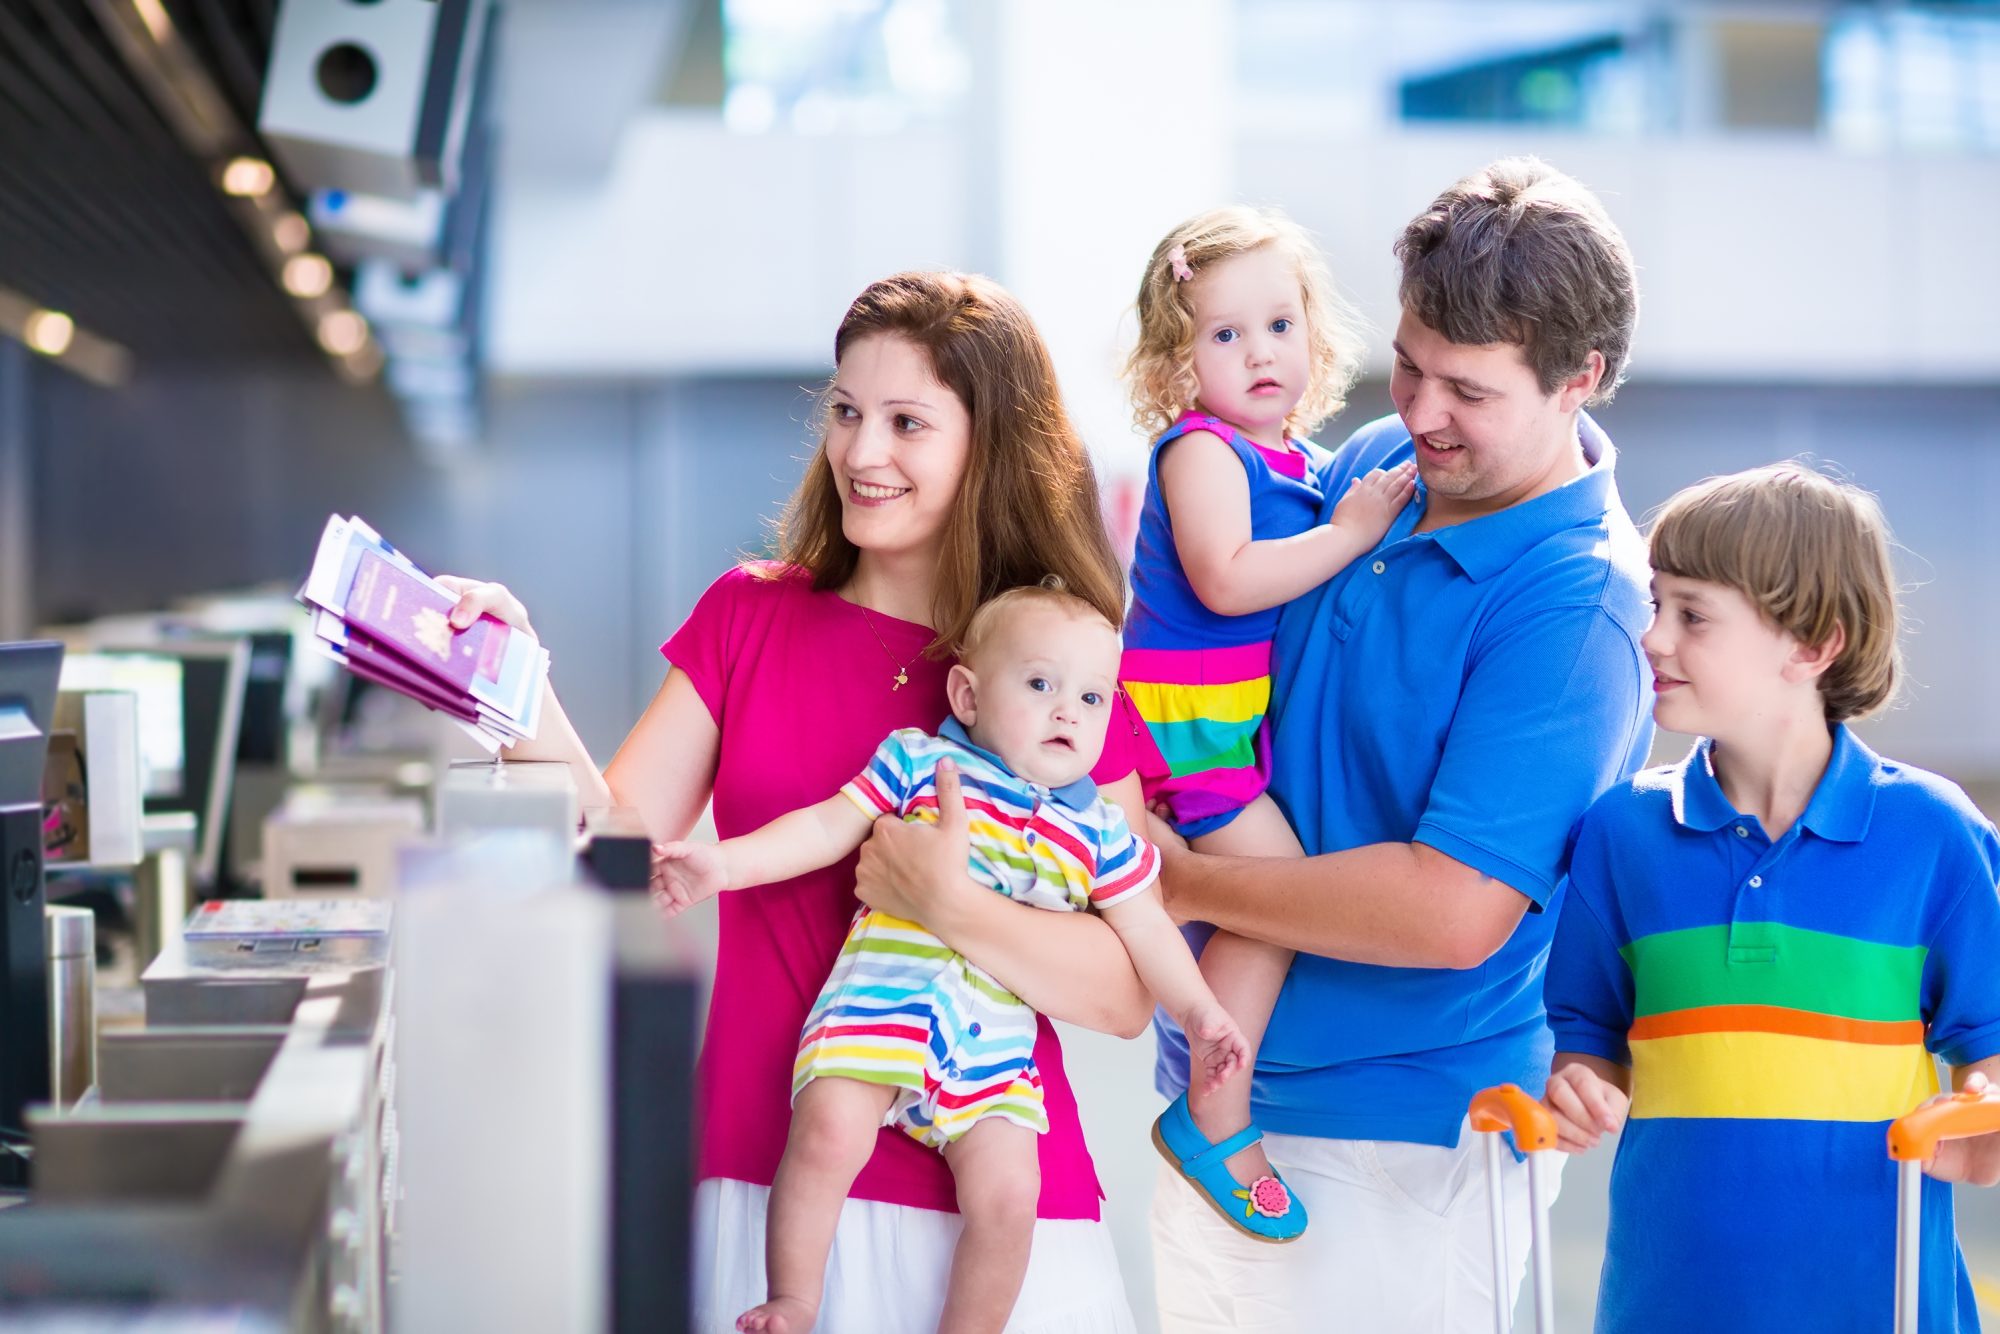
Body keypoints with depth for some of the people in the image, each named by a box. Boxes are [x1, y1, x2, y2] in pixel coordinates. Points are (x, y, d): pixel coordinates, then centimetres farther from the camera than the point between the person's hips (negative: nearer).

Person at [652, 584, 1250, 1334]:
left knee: (1007, 1196, -13)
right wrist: (724, 862, -6)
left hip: (994, 1045, 3)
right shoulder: (919, 762, 6)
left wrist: (1199, 1012, 6)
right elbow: (828, 828, 5)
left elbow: (1145, 932, 17)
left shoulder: (1098, 831, 13)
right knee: (829, 1135, -25)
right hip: (881, 1006, -3)